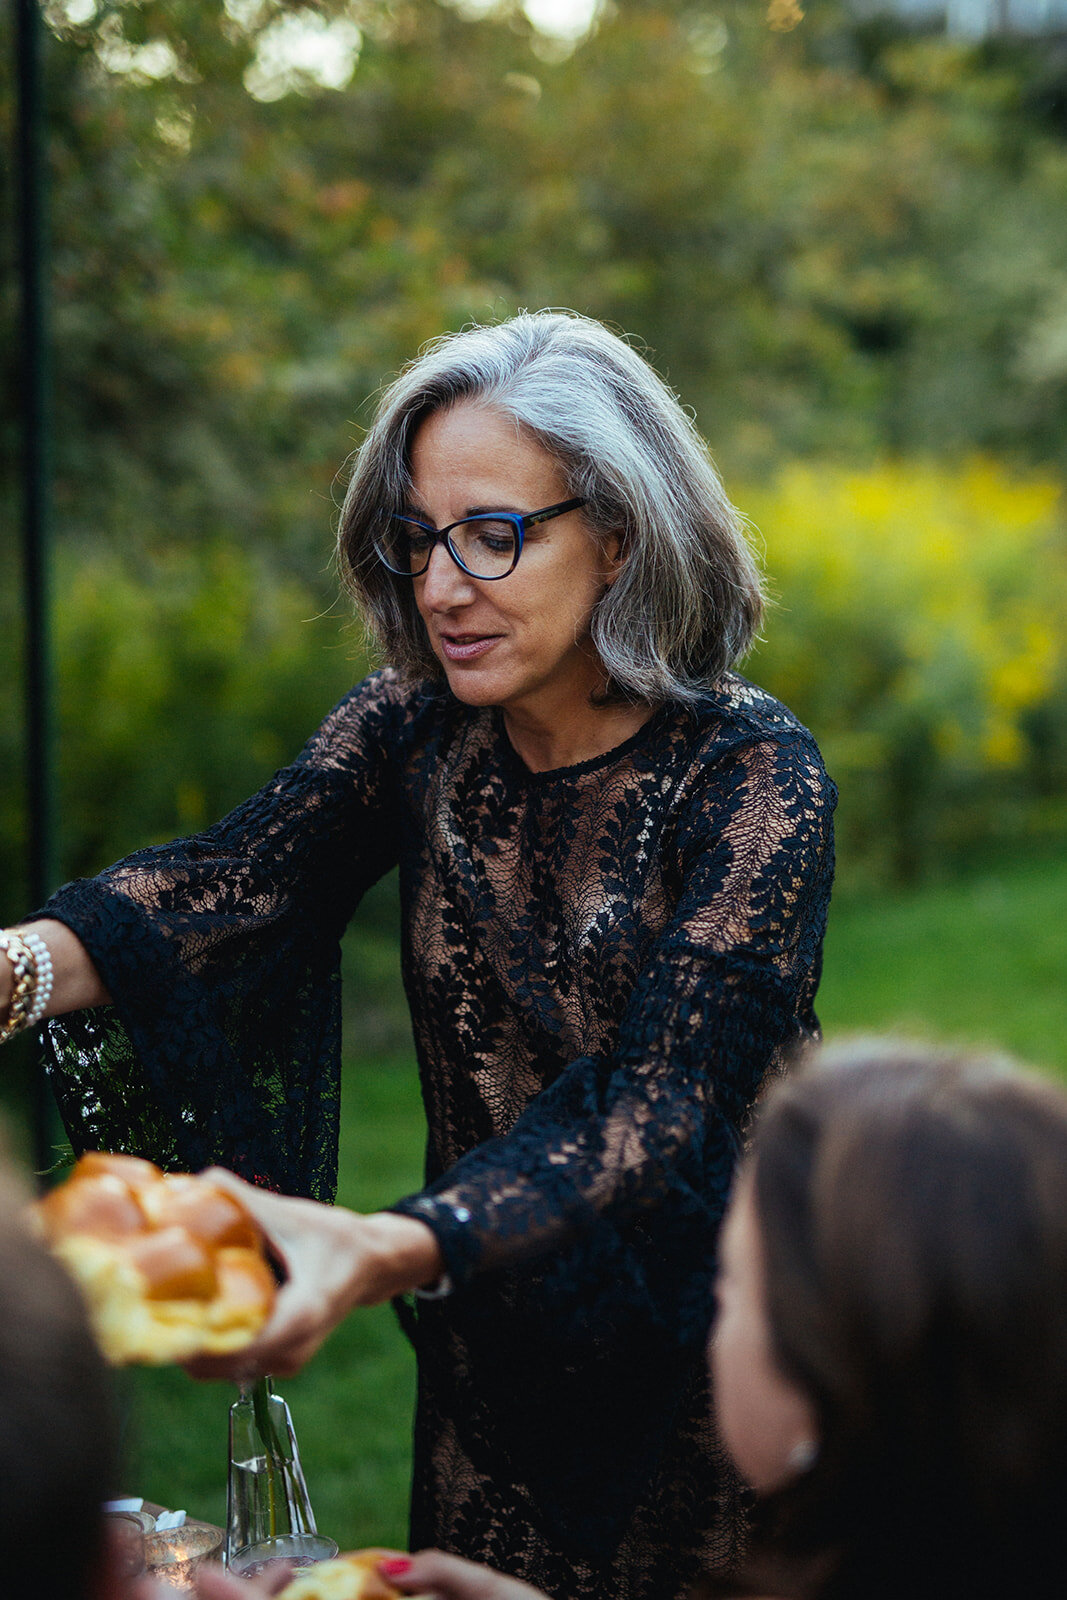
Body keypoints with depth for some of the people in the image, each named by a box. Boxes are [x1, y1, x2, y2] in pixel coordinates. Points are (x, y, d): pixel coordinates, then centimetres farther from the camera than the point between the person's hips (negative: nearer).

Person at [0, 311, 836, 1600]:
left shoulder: (751, 776, -22)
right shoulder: (414, 731, -7)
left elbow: (662, 1110, -32)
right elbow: (233, 876, -22)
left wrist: (381, 1252, -48)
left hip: (715, 1356, -4)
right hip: (494, 1363, 4)